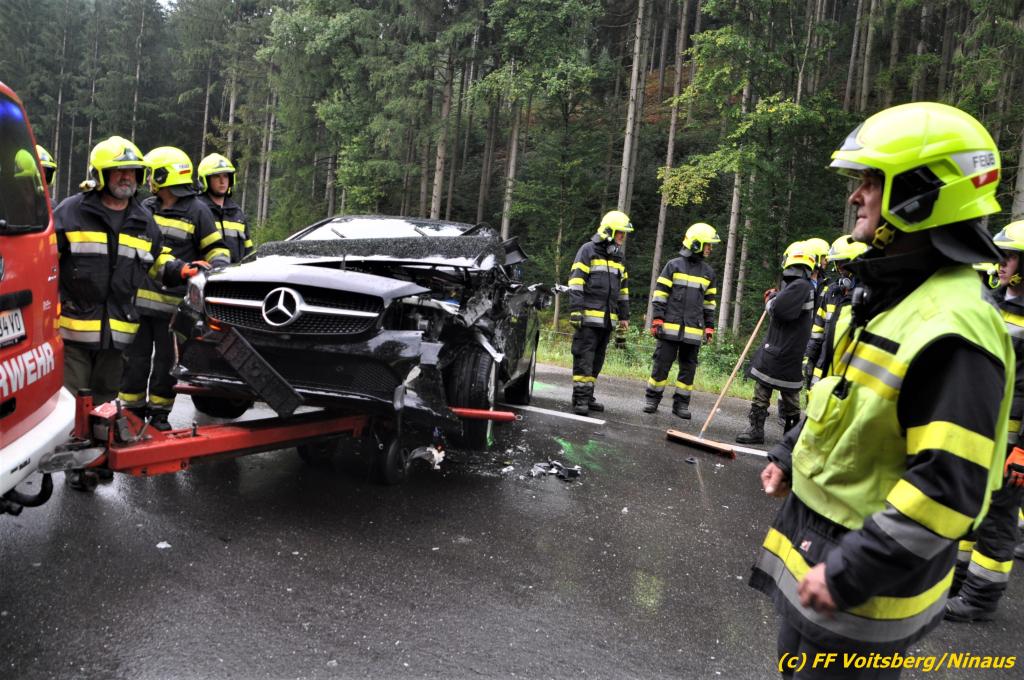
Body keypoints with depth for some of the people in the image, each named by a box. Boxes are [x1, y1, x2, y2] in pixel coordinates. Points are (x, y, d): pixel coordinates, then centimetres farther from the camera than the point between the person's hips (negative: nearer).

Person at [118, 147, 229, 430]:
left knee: (166, 360, 6)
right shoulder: (146, 208, 14)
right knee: (135, 357, 9)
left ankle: (159, 412, 18)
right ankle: (132, 408, 20)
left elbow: (217, 249, 2)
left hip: (173, 303, -4)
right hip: (139, 298, 4)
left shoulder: (197, 211, -1)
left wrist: (214, 267, -18)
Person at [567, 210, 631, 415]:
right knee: (584, 357, -7)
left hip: (608, 319, 7)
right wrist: (576, 309, -17)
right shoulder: (588, 250, -3)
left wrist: (624, 316, 20)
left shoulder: (619, 256, 19)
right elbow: (576, 282, -10)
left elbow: (623, 288, 24)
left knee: (597, 359, 10)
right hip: (589, 316, -7)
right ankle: (580, 398, -4)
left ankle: (588, 395, 17)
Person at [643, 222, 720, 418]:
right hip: (670, 327, -4)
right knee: (662, 363, 0)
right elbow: (659, 293, -2)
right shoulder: (674, 265, -1)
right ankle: (652, 399, 12)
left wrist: (709, 326, 12)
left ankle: (681, 403, 16)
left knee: (688, 367, 7)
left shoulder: (708, 272, 12)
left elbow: (709, 301, 17)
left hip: (693, 330, 4)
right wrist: (657, 318, -9)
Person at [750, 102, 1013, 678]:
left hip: (869, 578, -9)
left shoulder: (951, 327, -27)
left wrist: (849, 576, -25)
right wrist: (791, 456, 17)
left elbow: (948, 490, -29)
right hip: (817, 535, 9)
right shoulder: (888, 294, 5)